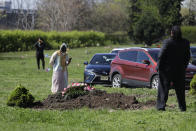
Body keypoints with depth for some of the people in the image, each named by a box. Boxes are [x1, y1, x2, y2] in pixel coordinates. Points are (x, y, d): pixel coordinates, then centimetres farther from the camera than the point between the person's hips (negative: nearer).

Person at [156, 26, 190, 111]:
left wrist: (159, 67, -1)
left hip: (167, 69, -3)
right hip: (180, 70, 3)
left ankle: (161, 105, 2)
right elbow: (187, 57, 5)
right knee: (180, 89, 14)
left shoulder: (167, 42, -16)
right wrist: (184, 67, 17)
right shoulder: (186, 43, -4)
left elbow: (161, 56, -13)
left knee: (164, 88, 7)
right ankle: (182, 107, 15)